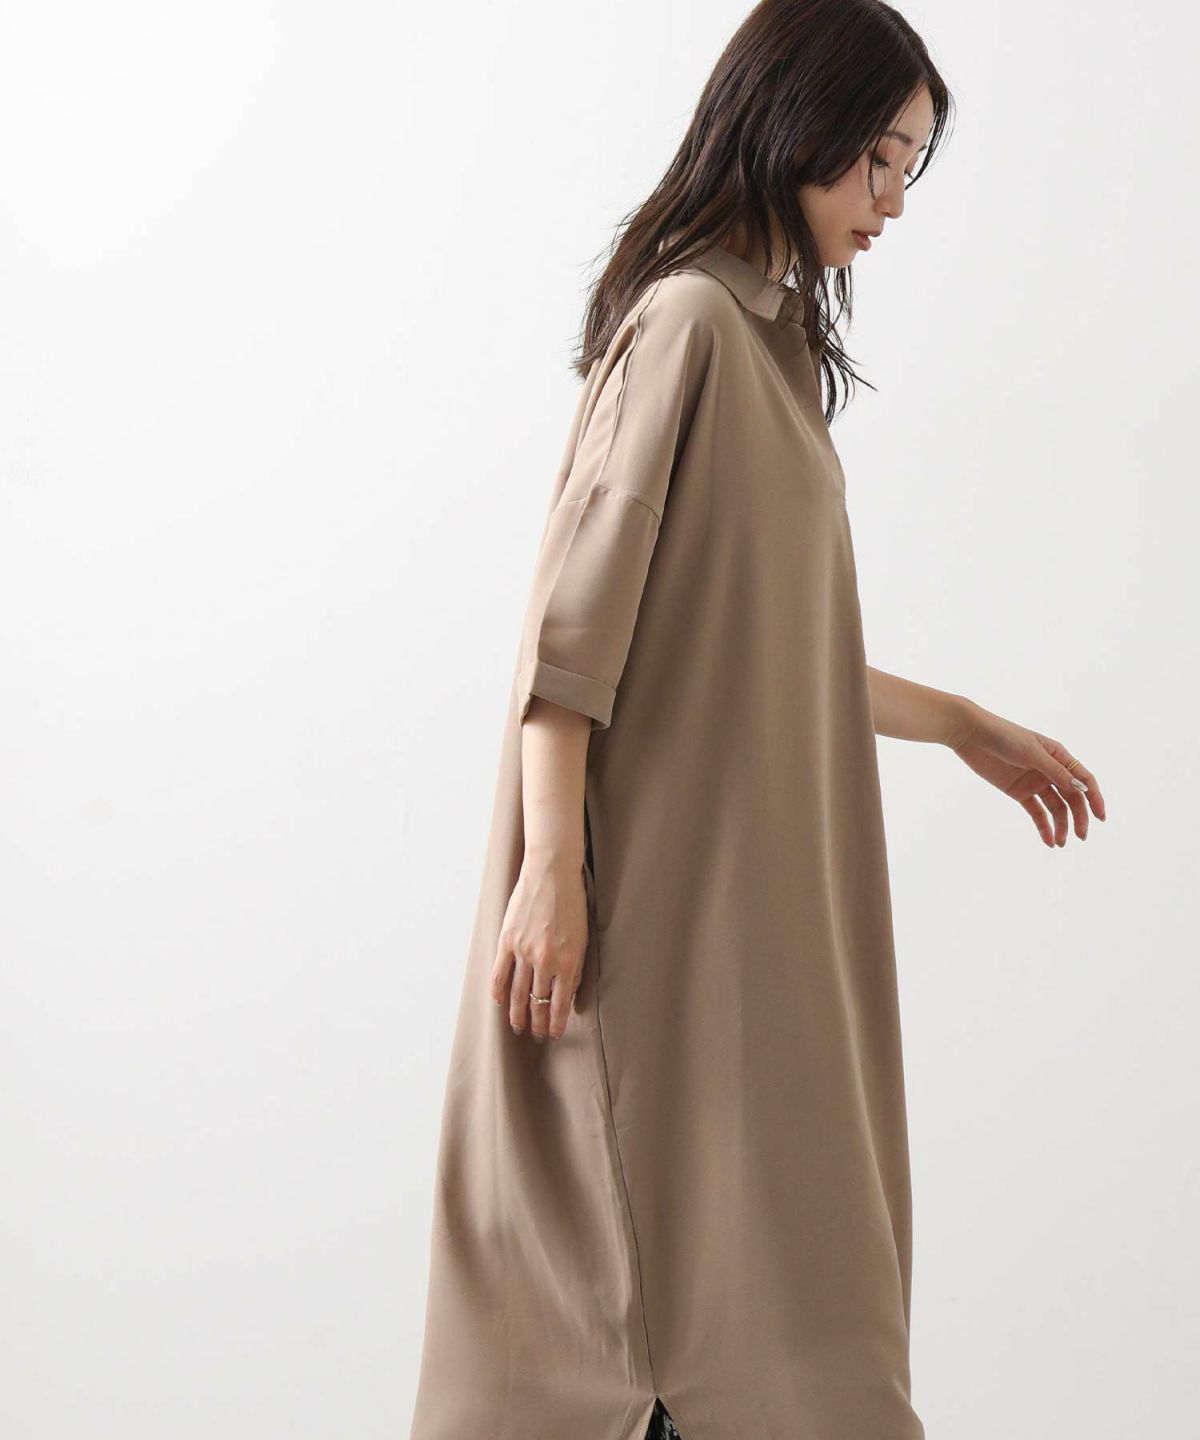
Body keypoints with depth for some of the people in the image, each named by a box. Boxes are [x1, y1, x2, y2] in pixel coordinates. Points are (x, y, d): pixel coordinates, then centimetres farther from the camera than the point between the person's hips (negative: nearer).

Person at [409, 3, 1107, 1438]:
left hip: (744, 880, 9)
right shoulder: (687, 319, -13)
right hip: (669, 882, -9)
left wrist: (960, 724, 23)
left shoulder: (766, 333, 15)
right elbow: (574, 608, -18)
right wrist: (550, 871, -21)